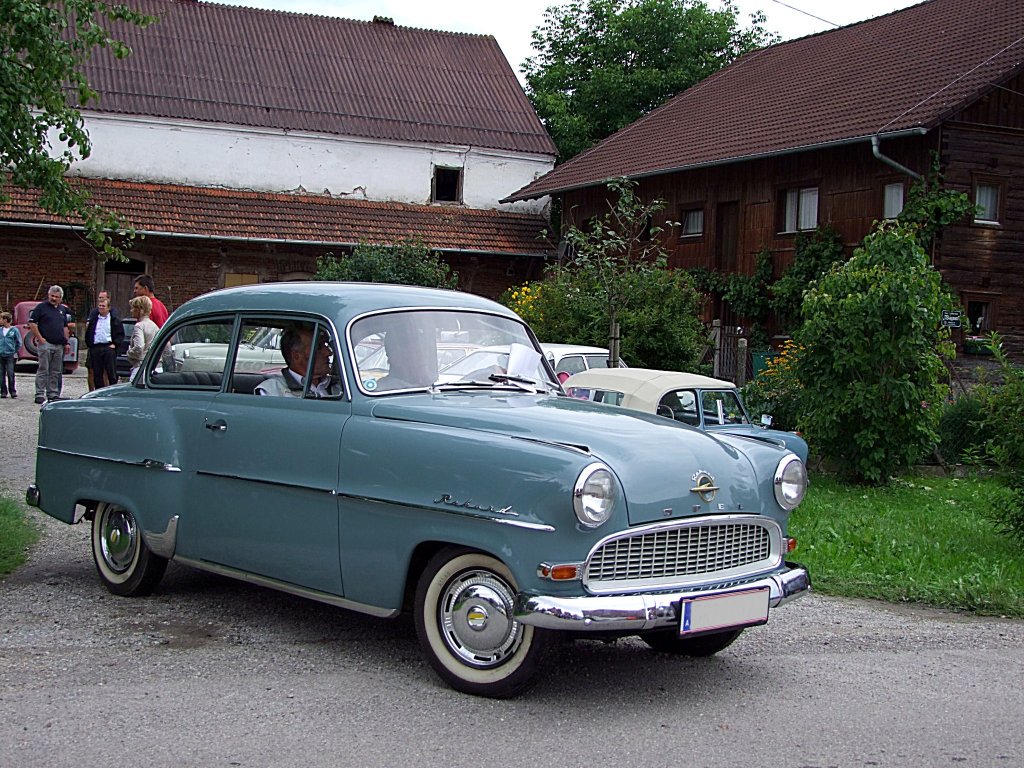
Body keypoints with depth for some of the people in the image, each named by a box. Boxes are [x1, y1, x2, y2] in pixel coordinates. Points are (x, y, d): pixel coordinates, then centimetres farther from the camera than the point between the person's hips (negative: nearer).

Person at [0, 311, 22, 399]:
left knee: (10, 374, -6)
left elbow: (19, 343, 4)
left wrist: (15, 352, 4)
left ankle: (13, 391, 2)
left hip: (10, 356, -4)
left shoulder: (14, 330, -3)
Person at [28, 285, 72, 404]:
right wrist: (40, 338, -11)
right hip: (45, 344, -6)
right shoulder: (41, 307, -2)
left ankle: (53, 394, 13)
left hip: (59, 345, 6)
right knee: (43, 370, -7)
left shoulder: (63, 309, 16)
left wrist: (67, 342, 13)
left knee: (56, 372, 7)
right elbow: (32, 323, -6)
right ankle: (40, 395, -6)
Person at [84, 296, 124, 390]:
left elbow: (121, 334, 4)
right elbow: (88, 333, 16)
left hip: (109, 347, -4)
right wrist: (89, 344, 6)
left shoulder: (114, 319, 4)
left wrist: (115, 344, -6)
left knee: (111, 373, -3)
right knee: (97, 374, 5)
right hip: (95, 348, 4)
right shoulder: (93, 318, 14)